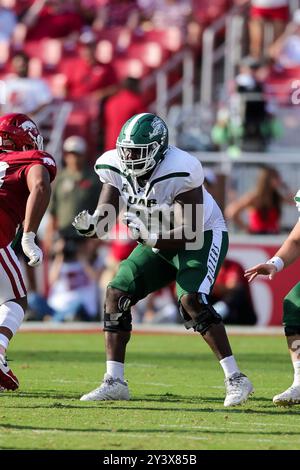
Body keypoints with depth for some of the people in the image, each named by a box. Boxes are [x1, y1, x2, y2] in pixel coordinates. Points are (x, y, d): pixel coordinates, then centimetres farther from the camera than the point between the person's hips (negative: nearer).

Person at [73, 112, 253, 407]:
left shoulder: (179, 172, -32)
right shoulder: (115, 168, -13)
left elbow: (188, 234, -30)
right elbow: (104, 218, -10)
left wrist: (149, 239, -42)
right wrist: (89, 226, -33)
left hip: (203, 238, -7)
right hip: (159, 242, 7)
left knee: (191, 300, -26)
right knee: (117, 294, -5)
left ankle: (235, 379, -20)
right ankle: (114, 382, -1)